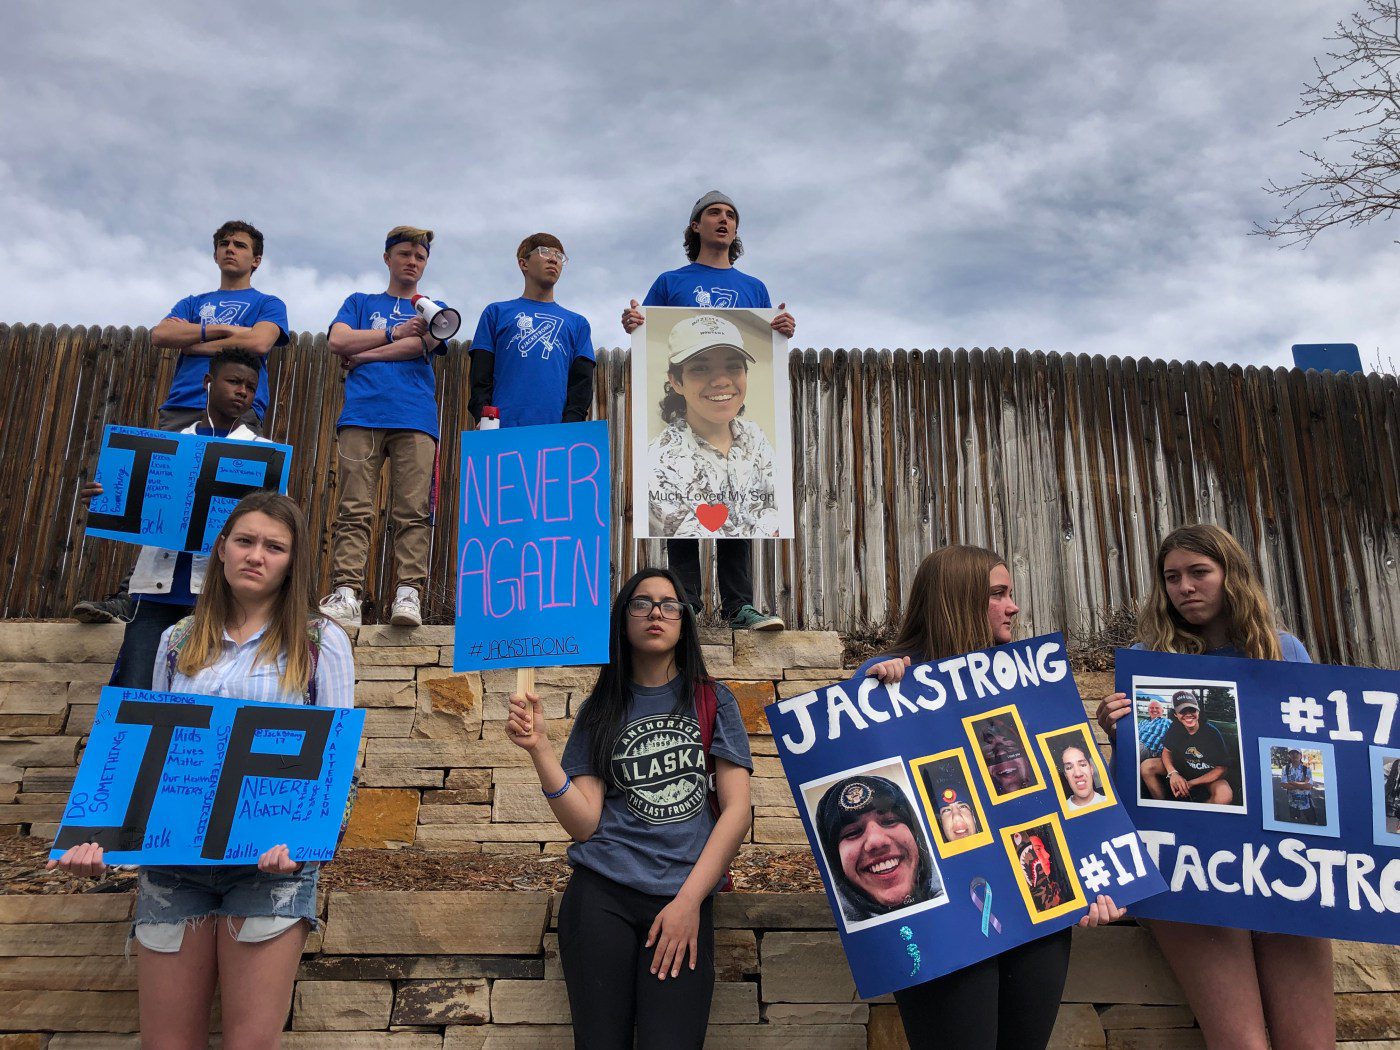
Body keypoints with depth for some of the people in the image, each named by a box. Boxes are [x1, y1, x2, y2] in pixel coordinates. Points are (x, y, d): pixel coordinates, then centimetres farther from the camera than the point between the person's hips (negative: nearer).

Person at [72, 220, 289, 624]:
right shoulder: (193, 303, 31)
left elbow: (259, 342, -4)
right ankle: (128, 598, -13)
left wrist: (190, 339, 6)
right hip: (179, 410, 4)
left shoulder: (268, 304, 19)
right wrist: (217, 330, 1)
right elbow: (159, 336, 12)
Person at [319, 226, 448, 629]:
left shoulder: (434, 309, 24)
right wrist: (396, 333, 4)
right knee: (354, 510, -9)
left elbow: (425, 344, 1)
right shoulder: (361, 302, 26)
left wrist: (362, 355, 4)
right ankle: (345, 595, -14)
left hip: (415, 419, 0)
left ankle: (408, 594, -15)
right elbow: (337, 341, 8)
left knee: (413, 512, -11)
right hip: (361, 414, 0)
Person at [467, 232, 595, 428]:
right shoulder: (497, 312, 18)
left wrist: (569, 427, -5)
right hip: (503, 429, -1)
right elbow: (481, 378, 11)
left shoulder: (577, 323, 22)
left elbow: (582, 383, 12)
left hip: (557, 431, 1)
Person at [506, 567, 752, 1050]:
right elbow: (584, 824, 0)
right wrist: (539, 746, -12)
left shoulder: (713, 702, 6)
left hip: (684, 900, -1)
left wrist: (689, 901, -7)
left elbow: (737, 810, 0)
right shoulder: (600, 711, 8)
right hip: (602, 893, 1)